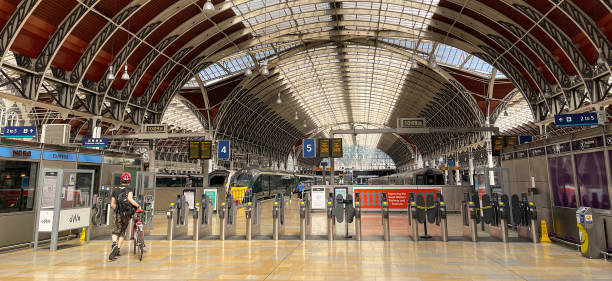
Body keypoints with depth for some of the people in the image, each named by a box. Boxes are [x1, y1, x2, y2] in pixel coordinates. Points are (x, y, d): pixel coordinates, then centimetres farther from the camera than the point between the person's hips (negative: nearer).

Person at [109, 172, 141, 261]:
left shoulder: (115, 190, 12)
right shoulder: (130, 189, 1)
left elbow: (112, 204, 12)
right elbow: (130, 198, -19)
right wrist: (138, 205, -14)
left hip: (118, 214, 1)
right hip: (127, 214, -1)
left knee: (115, 231, 6)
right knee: (122, 232, 15)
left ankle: (114, 243, -24)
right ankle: (118, 249, 14)